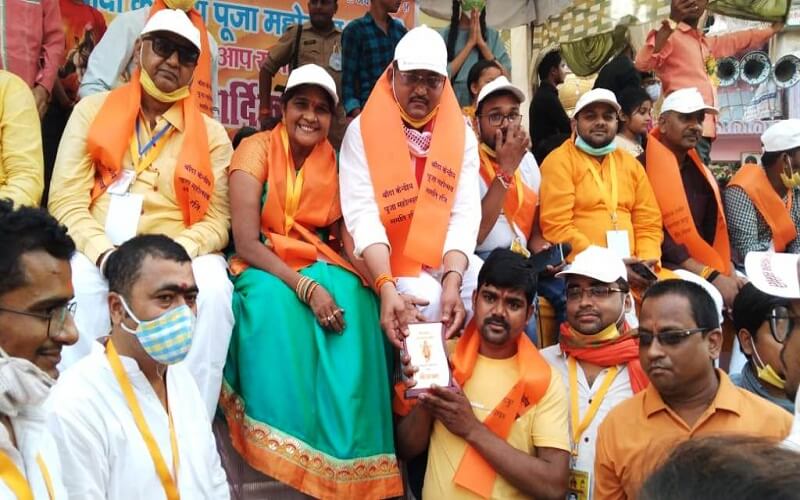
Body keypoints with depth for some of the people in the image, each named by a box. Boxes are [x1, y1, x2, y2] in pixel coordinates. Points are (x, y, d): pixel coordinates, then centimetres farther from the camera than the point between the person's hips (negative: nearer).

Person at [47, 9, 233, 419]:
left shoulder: (212, 134, 10)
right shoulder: (92, 111, 10)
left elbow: (216, 220, 2)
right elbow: (66, 201, 1)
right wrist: (106, 254, -18)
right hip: (98, 250, 0)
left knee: (213, 291, -31)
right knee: (80, 288, -34)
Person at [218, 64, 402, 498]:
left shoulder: (333, 161, 6)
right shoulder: (256, 150, -8)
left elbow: (345, 232, 0)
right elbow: (246, 242, -17)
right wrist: (306, 287, -30)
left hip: (316, 264, 4)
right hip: (263, 267, -3)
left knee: (355, 298, -28)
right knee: (276, 301, -37)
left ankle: (346, 452, -22)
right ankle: (290, 447, -28)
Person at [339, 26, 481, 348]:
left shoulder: (461, 134, 0)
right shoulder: (362, 131, -9)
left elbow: (465, 214, -10)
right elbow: (362, 215, -19)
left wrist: (452, 282, -28)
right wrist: (387, 287, -35)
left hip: (448, 257, 3)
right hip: (389, 258, -3)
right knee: (426, 300, -29)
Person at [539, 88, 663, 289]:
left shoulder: (631, 164, 17)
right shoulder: (560, 162, -1)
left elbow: (648, 222, 15)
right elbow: (557, 227, -10)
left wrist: (647, 261, -4)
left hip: (631, 268, 5)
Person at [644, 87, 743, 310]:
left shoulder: (702, 173, 14)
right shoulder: (644, 170, -9)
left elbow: (716, 232, 13)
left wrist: (729, 273, -5)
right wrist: (710, 275, -19)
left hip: (709, 277, 7)